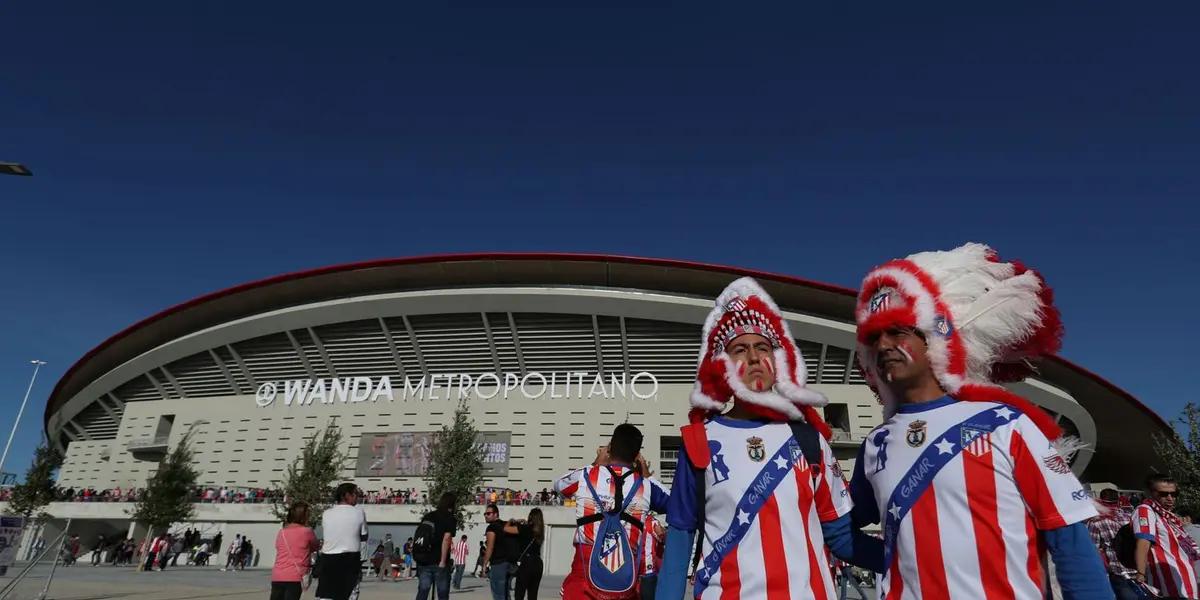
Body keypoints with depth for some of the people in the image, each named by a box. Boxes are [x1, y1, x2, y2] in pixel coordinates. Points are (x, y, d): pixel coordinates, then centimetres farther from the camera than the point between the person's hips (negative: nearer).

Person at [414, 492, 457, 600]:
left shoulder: (427, 516, 13)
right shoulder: (450, 519, -6)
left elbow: (418, 536, 16)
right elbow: (446, 539, -17)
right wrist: (443, 561, -16)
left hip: (423, 561, 5)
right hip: (438, 562, -5)